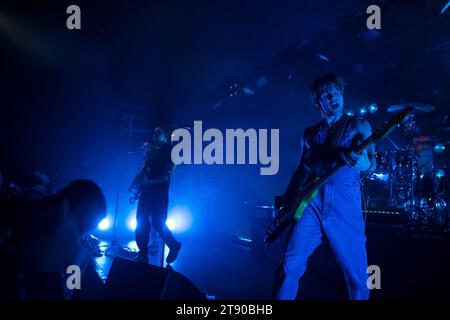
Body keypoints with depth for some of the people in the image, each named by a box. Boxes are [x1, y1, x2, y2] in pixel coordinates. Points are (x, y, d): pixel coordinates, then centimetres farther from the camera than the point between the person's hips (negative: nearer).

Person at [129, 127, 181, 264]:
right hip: (146, 191, 7)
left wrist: (150, 181, -18)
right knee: (141, 222, 3)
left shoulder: (169, 152, -4)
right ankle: (143, 254, 11)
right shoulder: (152, 149, 16)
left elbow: (167, 176, -12)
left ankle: (174, 245, 15)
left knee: (158, 223, -6)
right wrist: (136, 182, 4)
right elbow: (144, 168, 17)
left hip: (159, 192, -6)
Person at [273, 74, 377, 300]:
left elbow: (372, 160, -1)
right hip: (311, 201, 2)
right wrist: (286, 199, 11)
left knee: (357, 276, 1)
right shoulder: (309, 134, 19)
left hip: (345, 202, -2)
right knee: (290, 266, -10)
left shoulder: (358, 125, 10)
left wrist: (363, 162, -25)